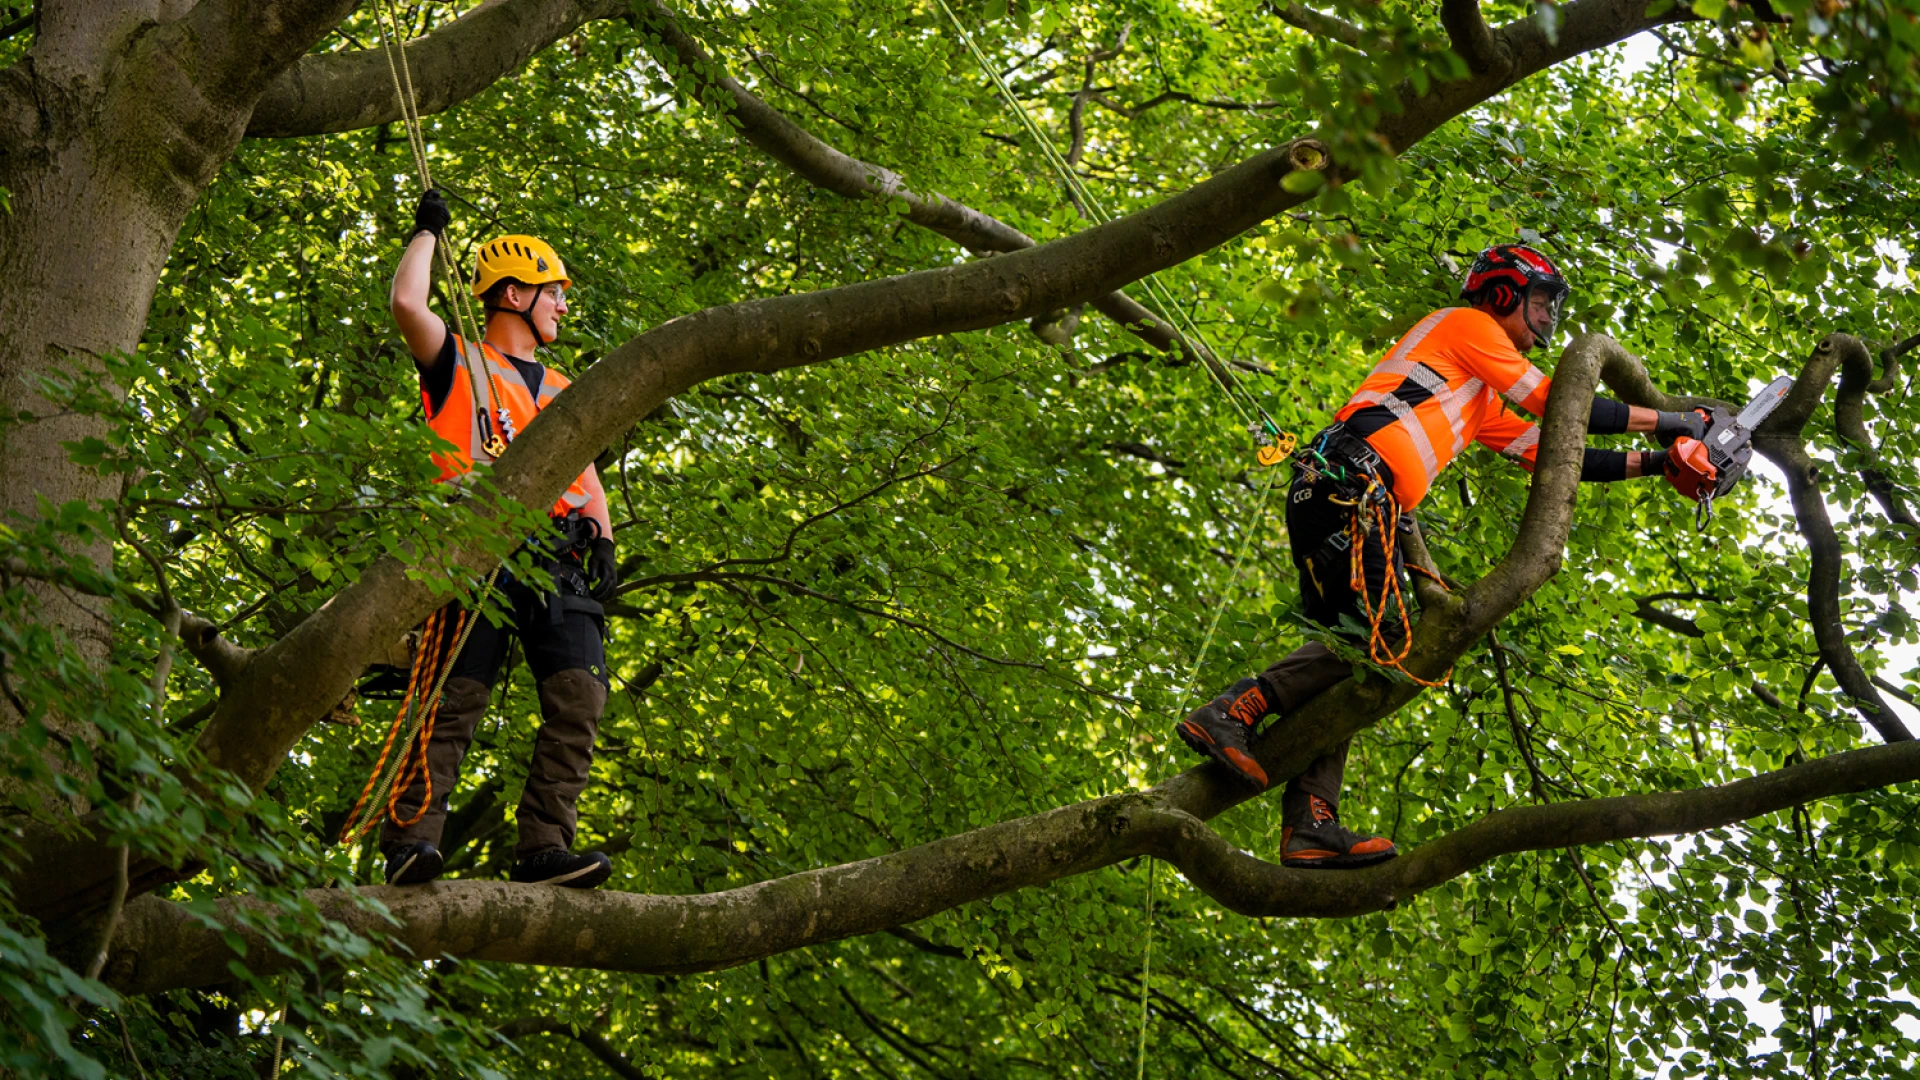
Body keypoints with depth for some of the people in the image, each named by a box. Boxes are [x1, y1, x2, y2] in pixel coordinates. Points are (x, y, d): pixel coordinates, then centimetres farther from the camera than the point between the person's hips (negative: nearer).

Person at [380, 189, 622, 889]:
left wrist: (604, 542, 11)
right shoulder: (458, 365, 14)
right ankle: (409, 842, -16)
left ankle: (543, 848, -18)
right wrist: (427, 232, 12)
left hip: (558, 561, 5)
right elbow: (407, 303, -4)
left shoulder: (562, 393, 33)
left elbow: (585, 476, 29)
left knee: (579, 697, -13)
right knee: (457, 698, -14)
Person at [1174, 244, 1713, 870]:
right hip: (1351, 482, -10)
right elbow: (1558, 407, 4)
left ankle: (1309, 823, -11)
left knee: (1349, 652, 0)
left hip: (1336, 498, 10)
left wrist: (1653, 464, 26)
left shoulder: (1482, 406, 36)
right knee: (1373, 635, -20)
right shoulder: (1465, 325, 10)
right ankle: (1230, 714, -26)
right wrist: (1665, 420, 10)